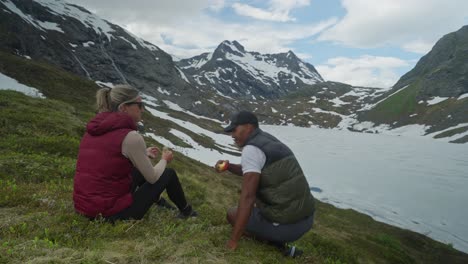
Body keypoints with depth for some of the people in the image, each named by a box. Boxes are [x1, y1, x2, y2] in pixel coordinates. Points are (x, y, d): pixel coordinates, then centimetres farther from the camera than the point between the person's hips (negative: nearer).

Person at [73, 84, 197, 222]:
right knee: (169, 173, 11)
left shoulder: (94, 129, 3)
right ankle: (186, 212, 35)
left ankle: (157, 201, 50)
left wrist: (144, 154, 23)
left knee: (141, 170, 26)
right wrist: (164, 160, 11)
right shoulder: (131, 137, -20)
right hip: (113, 213, -7)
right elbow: (153, 178, -9)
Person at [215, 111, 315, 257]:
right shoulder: (270, 143, 14)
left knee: (233, 214, 15)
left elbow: (247, 198, -22)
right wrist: (227, 166, 10)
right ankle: (282, 247, 17)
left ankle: (279, 248, 6)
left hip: (284, 224, -8)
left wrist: (233, 241, -14)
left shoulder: (251, 149, -16)